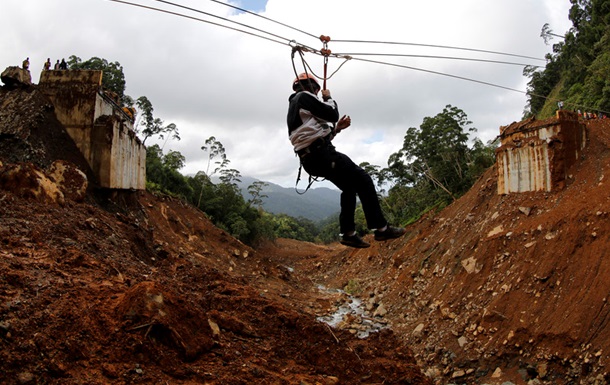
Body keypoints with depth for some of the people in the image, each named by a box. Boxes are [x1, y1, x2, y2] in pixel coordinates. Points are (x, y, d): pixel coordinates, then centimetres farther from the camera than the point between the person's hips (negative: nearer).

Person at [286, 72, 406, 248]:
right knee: (362, 179, -5)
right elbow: (332, 114, -8)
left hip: (310, 158, 10)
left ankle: (348, 233, 15)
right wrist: (328, 99, 11)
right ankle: (381, 228, -7)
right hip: (321, 153, -10)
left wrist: (336, 128, 15)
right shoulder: (305, 97, -2)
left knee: (350, 187, 20)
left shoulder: (292, 108, 27)